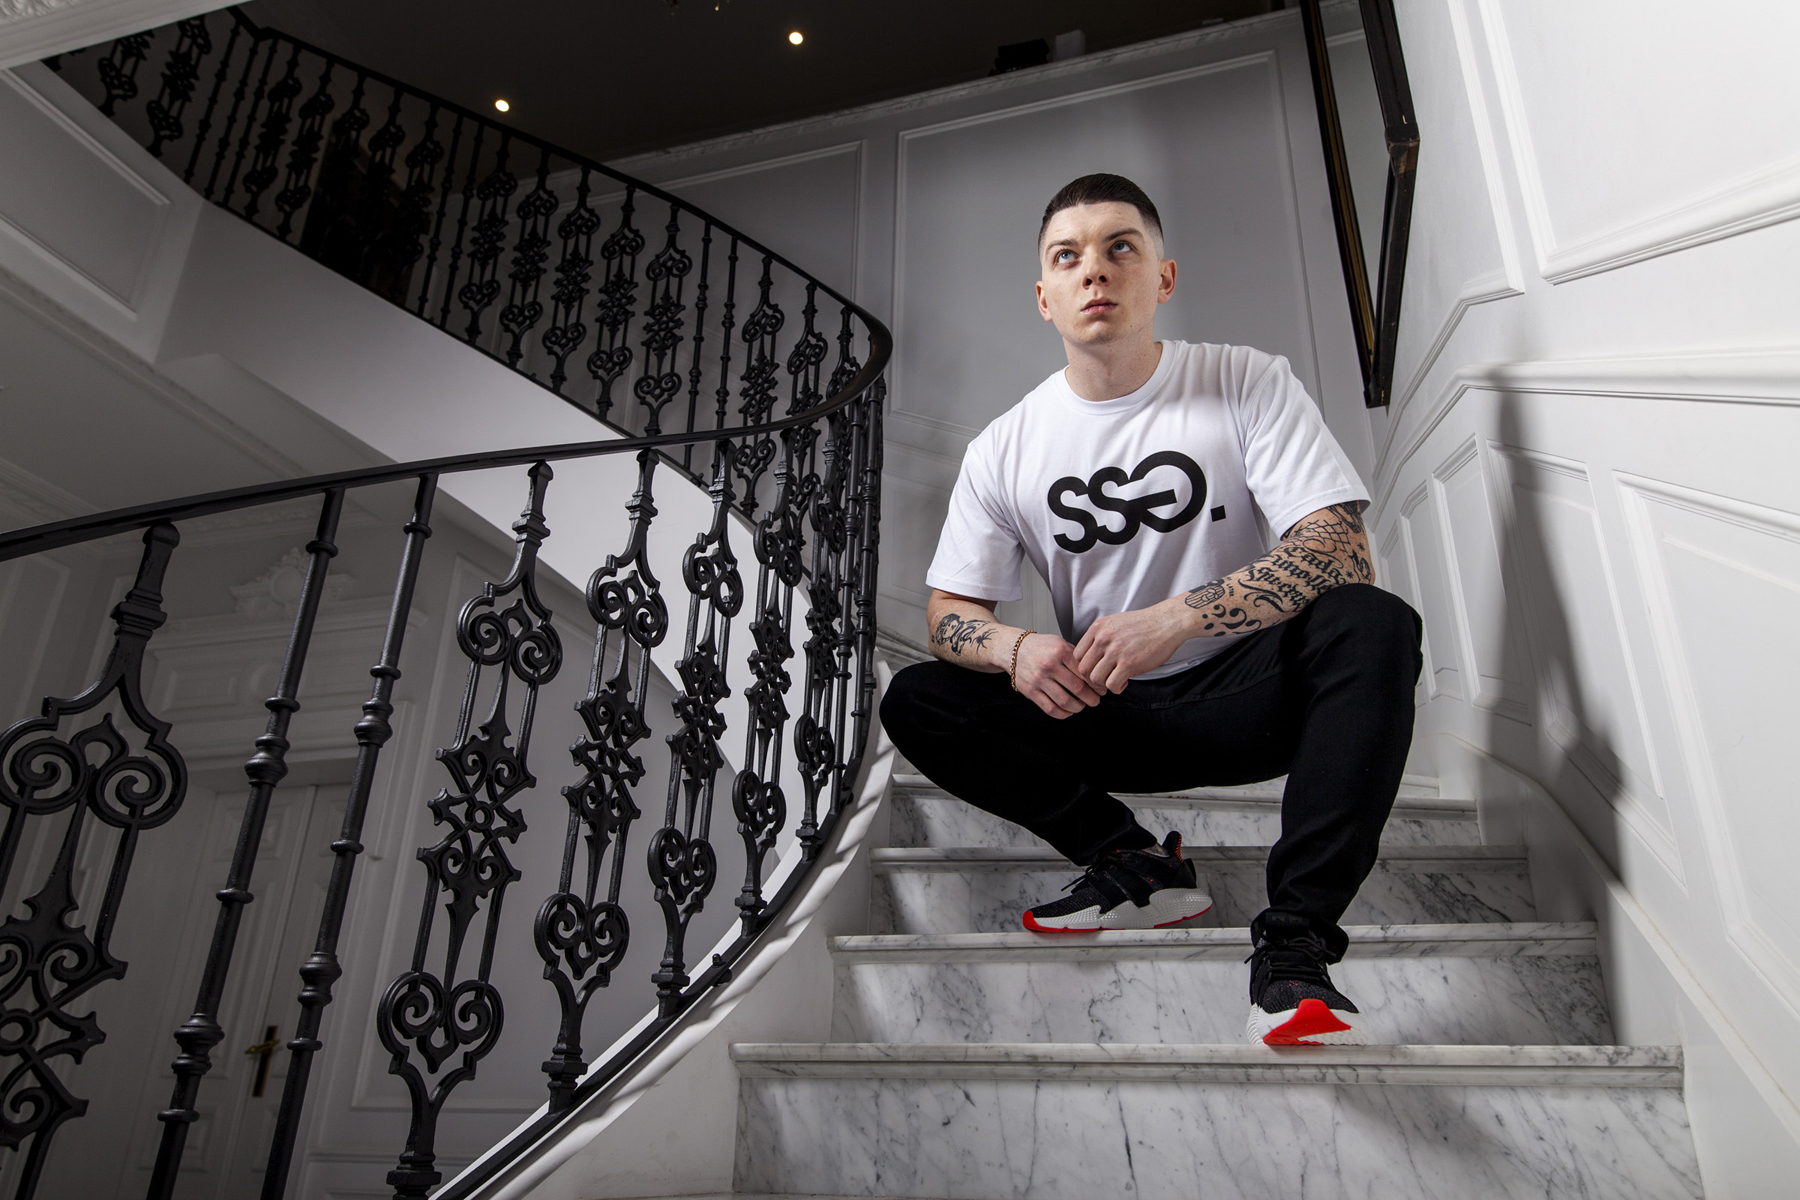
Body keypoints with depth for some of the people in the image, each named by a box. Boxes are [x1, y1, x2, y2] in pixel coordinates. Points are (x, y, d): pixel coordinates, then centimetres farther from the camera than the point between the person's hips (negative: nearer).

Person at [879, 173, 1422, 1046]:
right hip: (1100, 715, 3)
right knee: (914, 702, -15)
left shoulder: (1247, 383, -6)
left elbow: (1342, 548, -17)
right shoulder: (1003, 450, 0)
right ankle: (1137, 868, -12)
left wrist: (1179, 618, -32)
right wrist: (1016, 649, -25)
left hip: (1241, 693, -2)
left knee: (1370, 623, -31)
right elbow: (947, 612, 0)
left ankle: (1293, 940, -31)